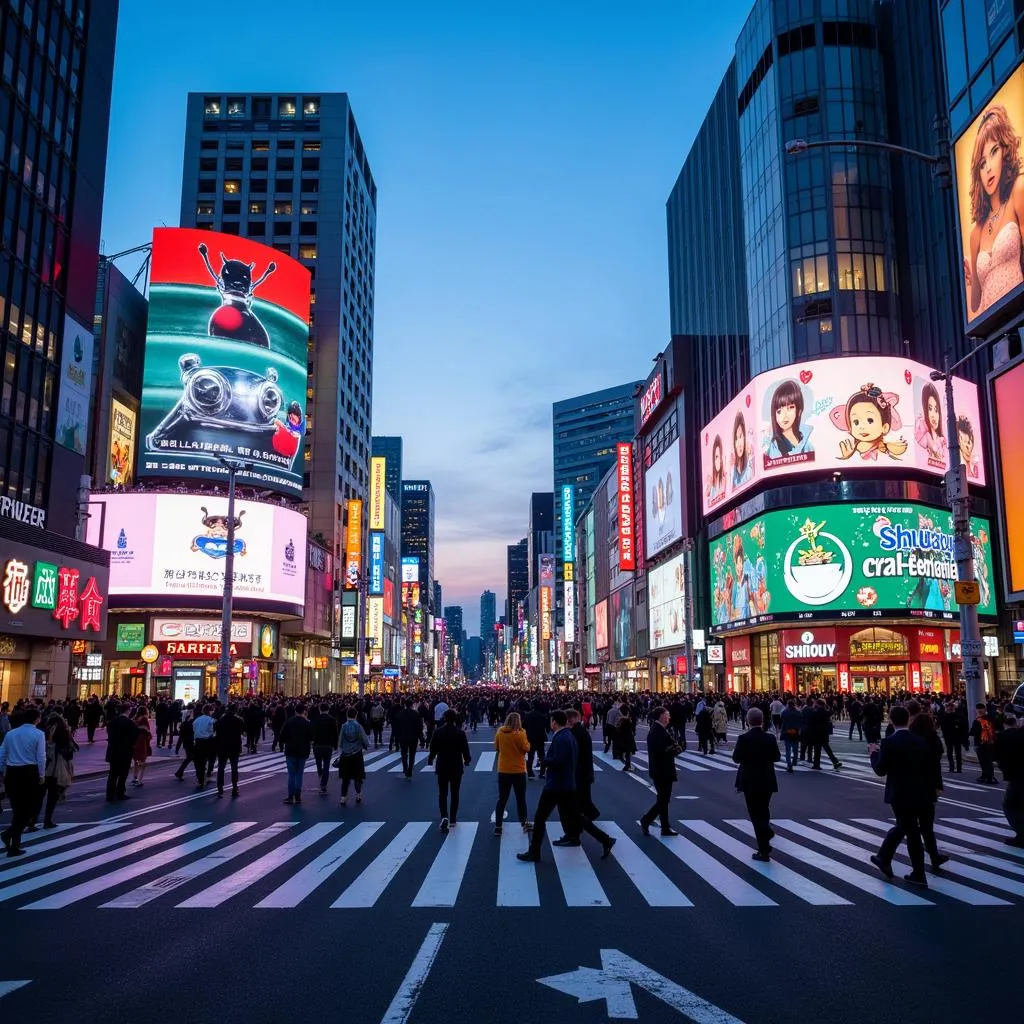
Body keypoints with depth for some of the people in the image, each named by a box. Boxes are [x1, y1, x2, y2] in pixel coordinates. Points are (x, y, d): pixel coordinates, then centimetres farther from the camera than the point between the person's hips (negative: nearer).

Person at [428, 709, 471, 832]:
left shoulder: (437, 732, -7)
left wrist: (431, 760, 20)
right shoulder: (460, 733, -9)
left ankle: (444, 817, -16)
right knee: (455, 793, 13)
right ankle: (453, 820, 19)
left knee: (442, 793, 5)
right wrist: (467, 760, 16)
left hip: (442, 766, 0)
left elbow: (433, 749, 0)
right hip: (456, 767, 0)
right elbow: (465, 749, -4)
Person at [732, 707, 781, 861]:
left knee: (755, 813, 3)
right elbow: (776, 757, 5)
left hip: (750, 781, -3)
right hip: (767, 781, 3)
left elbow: (736, 758, -9)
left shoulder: (743, 738, -15)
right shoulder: (770, 738, -5)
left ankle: (764, 850, 4)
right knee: (763, 811, 23)